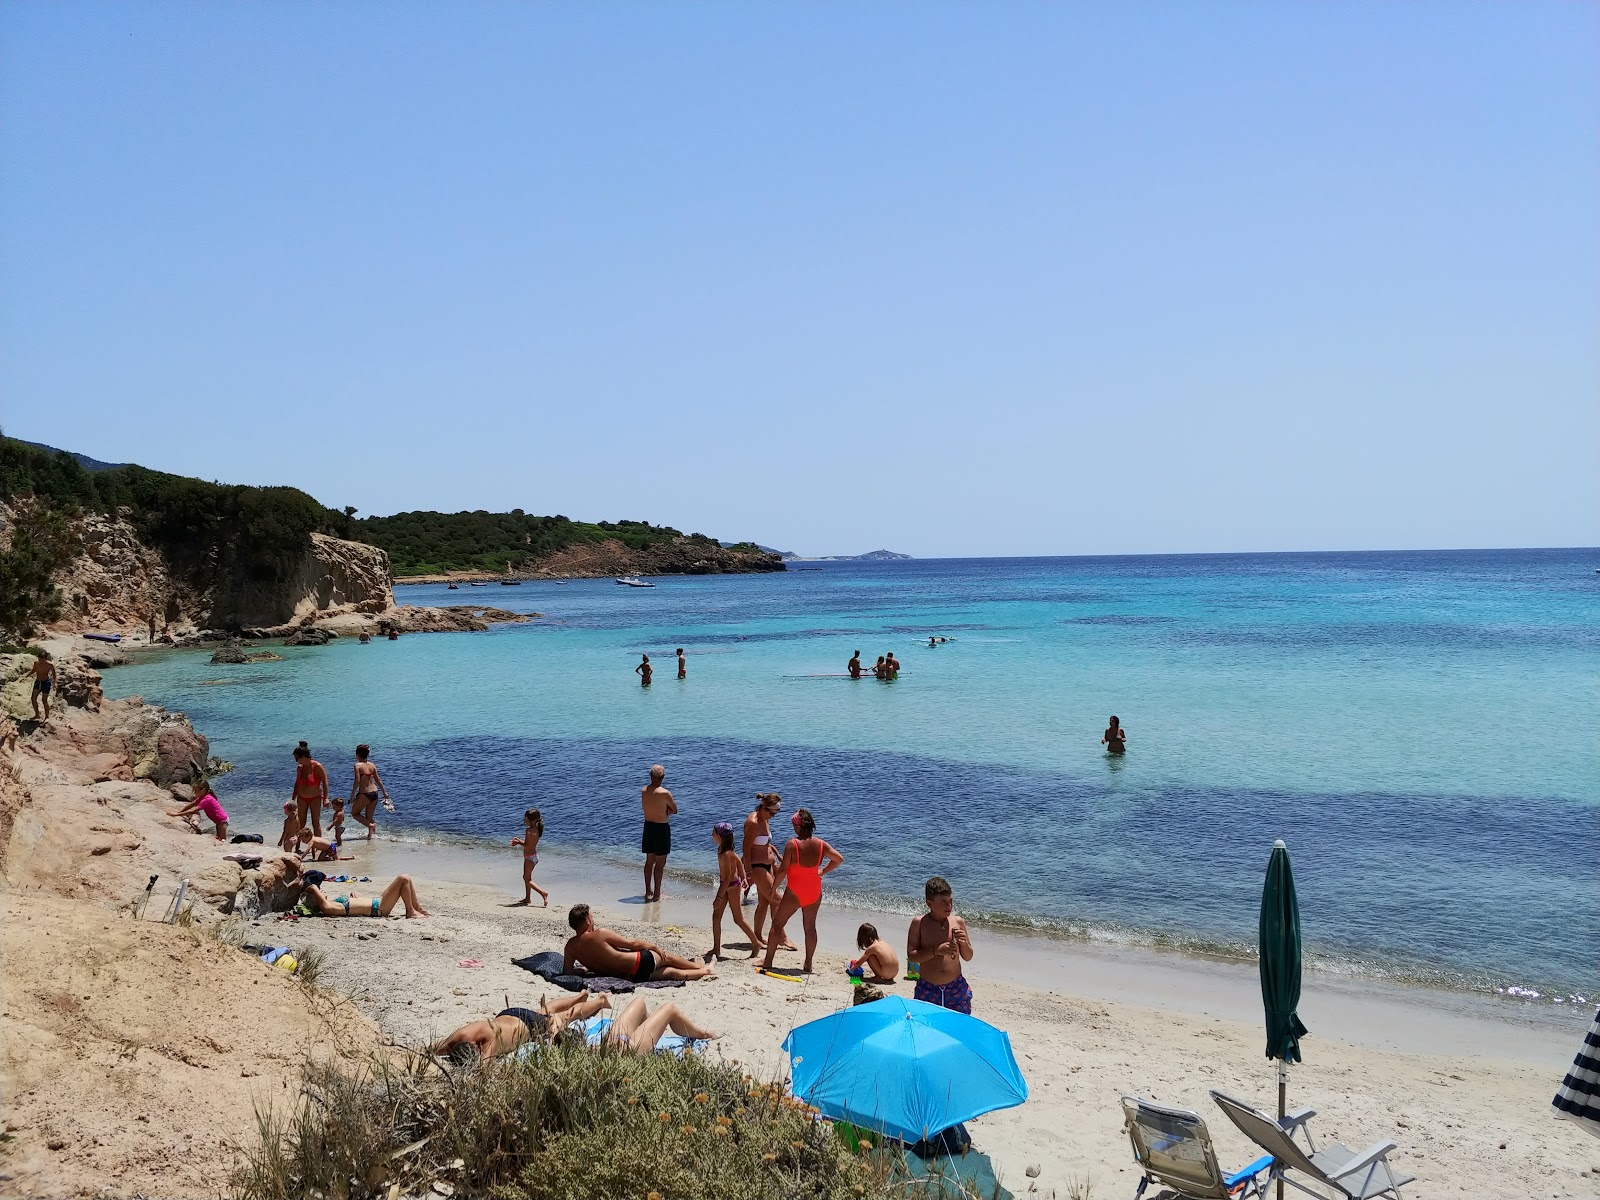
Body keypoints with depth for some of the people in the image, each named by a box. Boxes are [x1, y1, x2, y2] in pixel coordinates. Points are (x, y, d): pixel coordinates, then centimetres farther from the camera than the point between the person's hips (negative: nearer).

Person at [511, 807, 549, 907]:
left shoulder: (529, 831, -22)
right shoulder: (536, 829, 6)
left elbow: (528, 846, -25)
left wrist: (518, 842, -10)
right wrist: (519, 841, 8)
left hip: (530, 857, -10)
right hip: (533, 856, 10)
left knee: (527, 879, -4)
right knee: (526, 877, 21)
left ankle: (543, 893, -16)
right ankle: (527, 898, 30)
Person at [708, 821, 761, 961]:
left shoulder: (726, 854, -28)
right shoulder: (722, 849, 0)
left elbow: (727, 877, -28)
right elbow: (739, 861, 12)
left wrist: (719, 897, -26)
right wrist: (742, 879, 20)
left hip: (732, 886, -9)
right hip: (725, 885, 9)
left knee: (738, 919, 4)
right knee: (716, 915, 7)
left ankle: (756, 943, 19)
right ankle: (716, 949, 12)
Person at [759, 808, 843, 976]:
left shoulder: (792, 844, -17)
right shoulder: (820, 844, -3)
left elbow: (783, 869, -16)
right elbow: (839, 858, 0)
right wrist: (823, 871, 10)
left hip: (794, 892, -4)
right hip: (814, 892, 4)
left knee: (777, 924, 8)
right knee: (810, 927, 15)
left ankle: (768, 962, 11)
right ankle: (808, 964, 19)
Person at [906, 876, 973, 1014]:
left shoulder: (958, 922, 3)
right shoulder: (919, 923, -4)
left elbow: (968, 957, 10)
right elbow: (911, 956, -8)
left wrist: (964, 942, -10)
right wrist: (936, 951, -20)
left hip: (956, 988, 2)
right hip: (927, 990, -2)